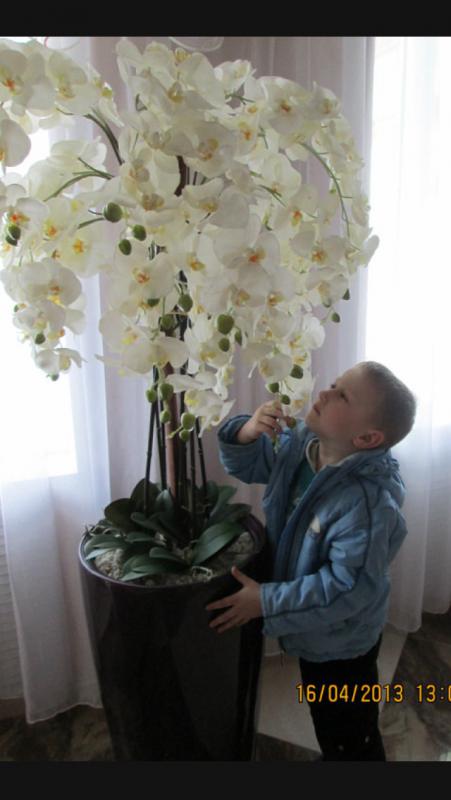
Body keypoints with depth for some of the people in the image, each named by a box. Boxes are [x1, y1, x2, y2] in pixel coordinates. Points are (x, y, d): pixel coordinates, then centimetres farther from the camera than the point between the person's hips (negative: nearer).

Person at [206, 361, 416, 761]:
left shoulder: (369, 502, -36)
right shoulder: (299, 442, -14)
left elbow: (347, 586, -32)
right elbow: (248, 464, -1)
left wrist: (267, 601, -29)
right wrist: (248, 432, -24)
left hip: (341, 642, -7)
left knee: (350, 740, 21)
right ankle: (334, 754, 60)